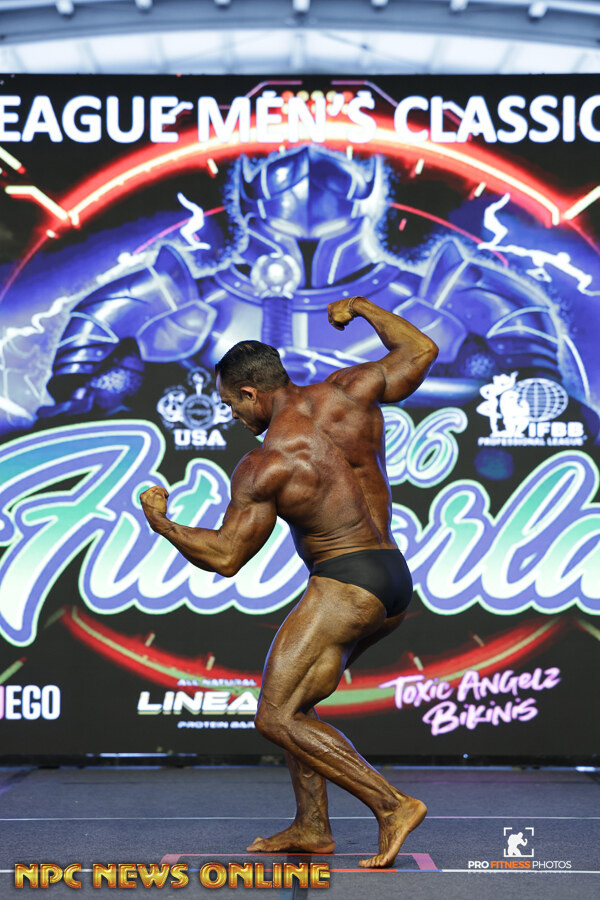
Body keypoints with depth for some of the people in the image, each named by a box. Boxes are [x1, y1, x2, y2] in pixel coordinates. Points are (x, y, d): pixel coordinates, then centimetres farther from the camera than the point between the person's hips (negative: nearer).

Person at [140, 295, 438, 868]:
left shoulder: (263, 467, -13)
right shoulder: (348, 391, 3)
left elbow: (225, 557, -10)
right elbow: (420, 351, 17)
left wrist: (160, 524, 5)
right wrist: (361, 309, 30)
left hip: (345, 586, -9)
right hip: (395, 583, 9)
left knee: (276, 719, -9)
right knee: (290, 702, 17)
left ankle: (393, 805, -15)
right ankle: (312, 827, 16)